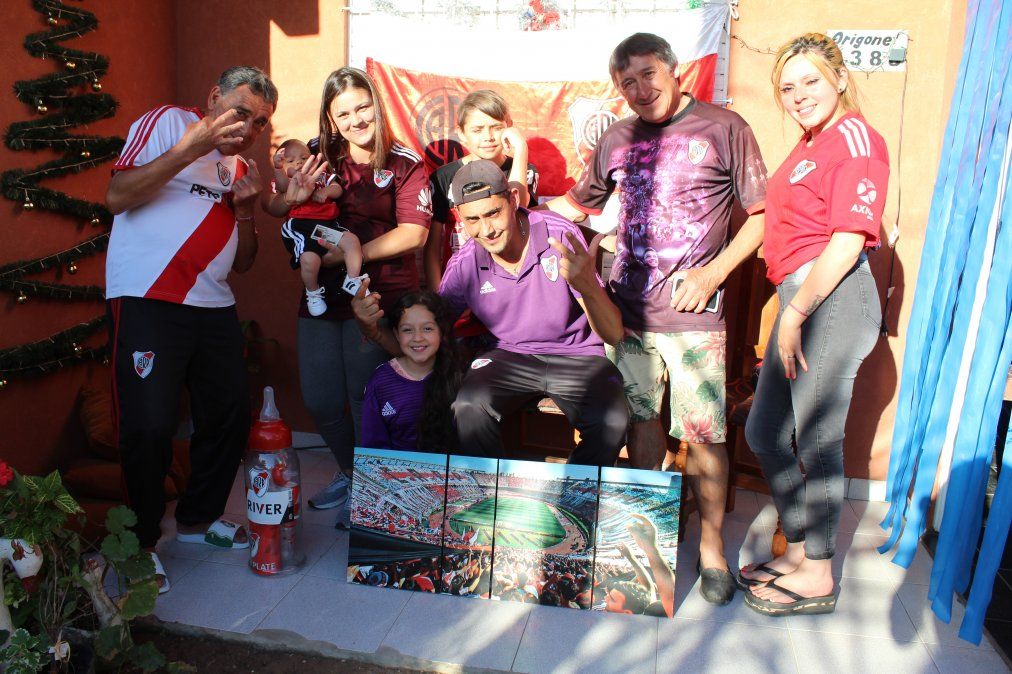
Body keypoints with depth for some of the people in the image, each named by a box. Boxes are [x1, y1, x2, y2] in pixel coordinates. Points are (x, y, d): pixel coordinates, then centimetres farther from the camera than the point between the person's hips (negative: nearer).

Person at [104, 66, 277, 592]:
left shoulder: (242, 167, 20)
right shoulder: (166, 123, 3)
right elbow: (117, 196, -12)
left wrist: (245, 209, 1)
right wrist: (190, 148, -17)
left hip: (213, 307, 7)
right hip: (147, 300, -7)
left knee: (231, 416, 8)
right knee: (150, 425, -6)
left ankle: (199, 517, 29)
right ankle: (140, 542, 14)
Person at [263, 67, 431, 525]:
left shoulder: (404, 165, -3)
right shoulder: (320, 158, 6)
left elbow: (414, 232, -12)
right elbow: (273, 210, 10)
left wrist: (356, 254, -18)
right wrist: (291, 197, -13)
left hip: (380, 297, -4)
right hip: (323, 295, 5)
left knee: (366, 398, 0)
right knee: (320, 402, 11)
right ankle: (349, 473, 36)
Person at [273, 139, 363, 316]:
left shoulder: (321, 177, 28)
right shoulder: (286, 181, 14)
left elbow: (338, 190, 15)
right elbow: (283, 187, -12)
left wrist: (327, 191, -8)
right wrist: (278, 167, -32)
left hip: (328, 223, 5)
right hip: (300, 226, -4)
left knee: (352, 240, -17)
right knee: (310, 259, -29)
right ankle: (313, 293, 1)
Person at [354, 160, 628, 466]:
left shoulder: (560, 235, -18)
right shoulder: (464, 265, -9)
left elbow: (614, 335, -21)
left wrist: (588, 288, -44)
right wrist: (372, 329, -22)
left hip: (578, 356, -1)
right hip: (511, 356, 2)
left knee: (612, 421, -31)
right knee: (468, 408, -30)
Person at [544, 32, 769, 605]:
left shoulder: (723, 128, -1)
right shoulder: (618, 140, 12)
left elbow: (761, 215, 0)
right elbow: (577, 205, 24)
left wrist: (713, 273, -10)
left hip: (692, 312, -4)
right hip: (628, 303, 4)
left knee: (703, 434, -1)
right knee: (641, 420, 12)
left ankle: (712, 547, 19)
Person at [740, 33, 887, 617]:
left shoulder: (855, 138, -8)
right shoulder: (813, 142, 19)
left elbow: (849, 240, -16)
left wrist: (796, 312, -16)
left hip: (833, 298, -10)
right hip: (802, 297, 10)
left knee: (818, 440, -1)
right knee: (765, 432, 14)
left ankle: (818, 578, 16)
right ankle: (800, 550, 30)